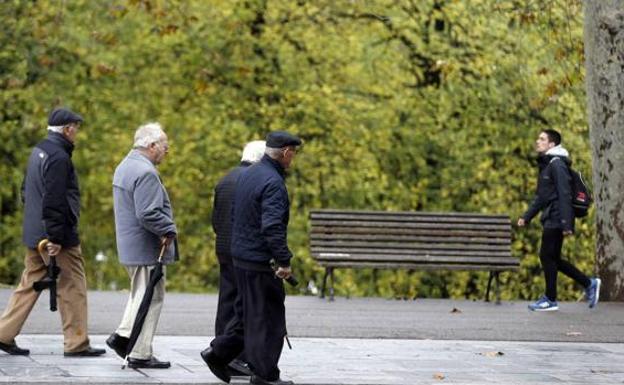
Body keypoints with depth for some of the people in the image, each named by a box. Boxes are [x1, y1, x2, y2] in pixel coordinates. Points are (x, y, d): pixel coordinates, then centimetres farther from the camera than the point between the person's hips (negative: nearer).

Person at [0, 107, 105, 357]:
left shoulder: (38, 151, 13)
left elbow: (26, 192, 22)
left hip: (34, 234, 9)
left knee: (30, 284, 14)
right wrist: (56, 238, -22)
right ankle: (76, 344, 3)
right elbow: (54, 201, -22)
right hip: (61, 237, -9)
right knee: (72, 288, -1)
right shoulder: (59, 157, -17)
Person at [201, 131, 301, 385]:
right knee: (267, 316, 0)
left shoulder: (247, 175, 11)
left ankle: (219, 352, 18)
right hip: (260, 261, -9)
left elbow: (235, 214, 19)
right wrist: (284, 261, -24)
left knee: (247, 312, 20)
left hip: (240, 256, 9)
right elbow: (273, 227, -27)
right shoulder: (273, 183, -19)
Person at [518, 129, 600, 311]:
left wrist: (566, 223, -24)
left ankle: (550, 300, 2)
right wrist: (526, 217, 20)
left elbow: (564, 195, -19)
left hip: (556, 220, -10)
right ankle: (589, 284, 18)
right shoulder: (545, 165, 18)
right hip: (550, 220, 10)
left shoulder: (557, 164, -12)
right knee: (553, 259, 11)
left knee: (547, 256, -6)